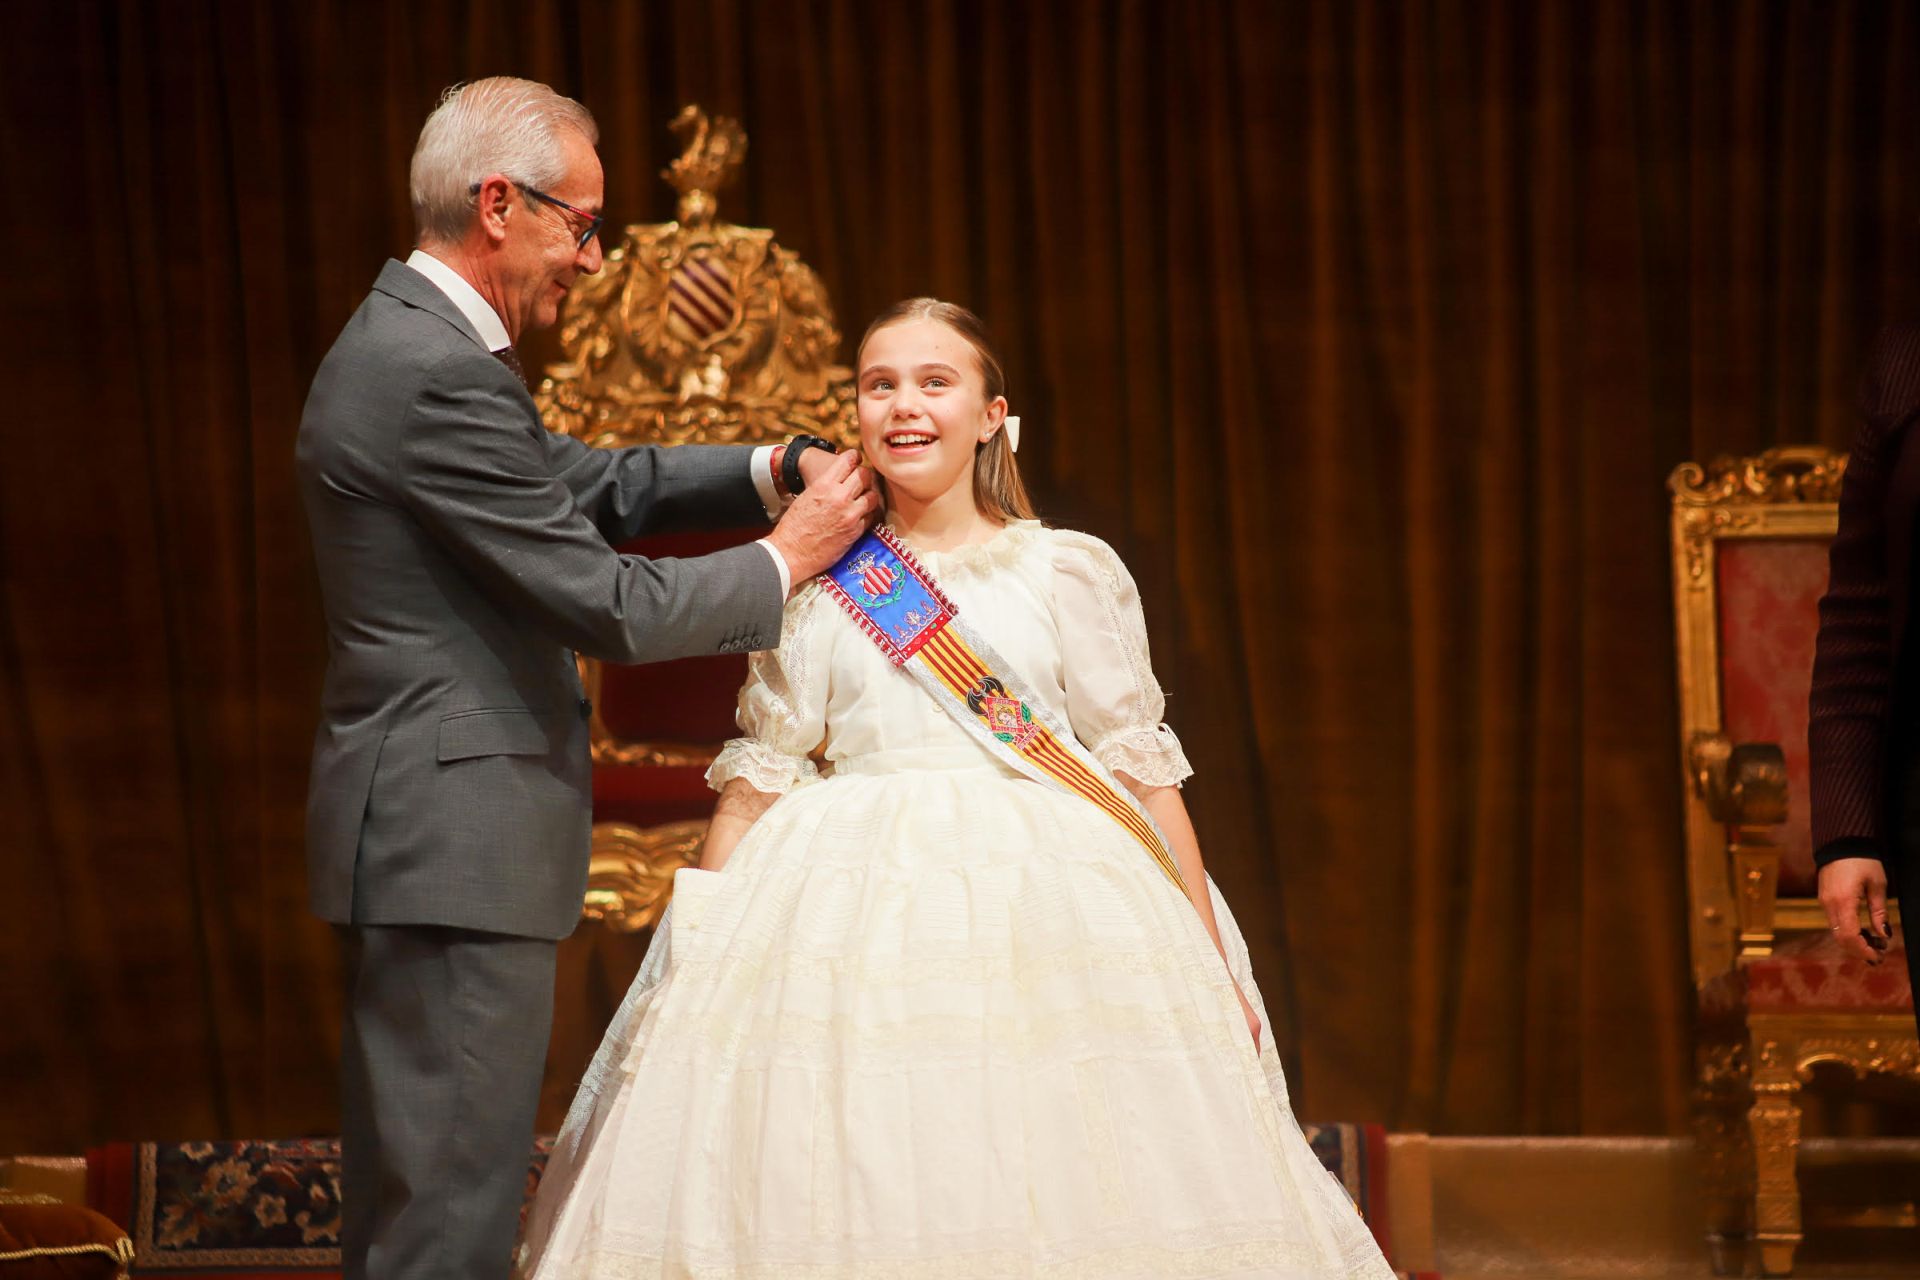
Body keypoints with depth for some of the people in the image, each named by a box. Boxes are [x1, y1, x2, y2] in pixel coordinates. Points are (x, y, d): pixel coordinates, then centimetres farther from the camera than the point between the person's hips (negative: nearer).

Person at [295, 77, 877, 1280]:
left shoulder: (406, 344, 13)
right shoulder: (439, 379, -20)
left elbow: (581, 481, 23)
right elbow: (610, 607, -17)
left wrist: (769, 471, 10)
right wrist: (787, 557, -3)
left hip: (422, 833, 11)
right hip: (458, 835, -11)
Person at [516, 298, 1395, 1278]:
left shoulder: (1070, 574, 7)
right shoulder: (819, 590, 10)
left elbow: (1141, 770, 6)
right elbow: (758, 783, 12)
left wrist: (1213, 969, 2)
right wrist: (694, 957, 2)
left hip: (1048, 921, -1)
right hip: (852, 923, 1)